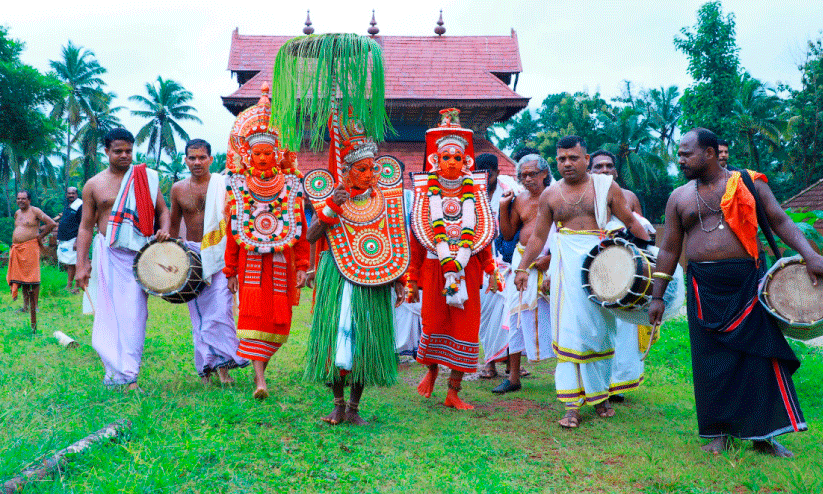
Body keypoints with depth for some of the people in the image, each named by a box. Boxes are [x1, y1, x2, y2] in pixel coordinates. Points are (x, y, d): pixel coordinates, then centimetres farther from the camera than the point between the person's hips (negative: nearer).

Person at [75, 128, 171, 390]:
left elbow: (163, 210, 14)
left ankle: (129, 375, -5)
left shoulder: (146, 177, 8)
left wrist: (164, 230, -8)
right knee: (108, 312, 2)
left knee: (134, 314, -7)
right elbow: (86, 227, 9)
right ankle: (114, 370, 14)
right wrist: (81, 265, 3)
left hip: (139, 254, -1)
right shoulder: (94, 185, 8)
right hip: (108, 254, 1)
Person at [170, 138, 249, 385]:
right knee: (199, 313, 5)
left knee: (221, 309, -13)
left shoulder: (223, 185, -1)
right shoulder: (178, 189, 7)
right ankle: (205, 368, 13)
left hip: (220, 254, -3)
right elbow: (174, 224, 18)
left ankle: (223, 364, -7)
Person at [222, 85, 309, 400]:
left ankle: (259, 361, 28)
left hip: (282, 261, 1)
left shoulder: (290, 186, 4)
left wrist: (302, 266, 1)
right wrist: (230, 269, 5)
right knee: (253, 313, -10)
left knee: (278, 318, 5)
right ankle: (260, 379, -9)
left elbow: (301, 230, 5)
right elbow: (231, 231, 6)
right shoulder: (239, 186, 4)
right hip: (251, 260, -1)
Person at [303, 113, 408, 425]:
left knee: (367, 339, 4)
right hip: (338, 278, -1)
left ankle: (354, 407, 17)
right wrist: (331, 207, -20)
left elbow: (395, 241, 9)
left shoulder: (383, 195, 5)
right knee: (336, 335, -1)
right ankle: (338, 405, 15)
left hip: (373, 282, 2)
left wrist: (398, 280, 7)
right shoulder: (332, 195, 0)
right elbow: (311, 237, -8)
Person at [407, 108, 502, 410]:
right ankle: (431, 368, 26)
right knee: (434, 321, -7)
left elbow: (484, 230, 10)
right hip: (433, 265, -1)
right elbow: (419, 231, 4)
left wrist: (491, 269, 1)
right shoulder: (426, 189, 8)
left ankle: (453, 393, 7)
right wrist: (413, 278, -1)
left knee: (466, 326, -2)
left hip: (469, 267, 1)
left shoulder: (475, 190, 12)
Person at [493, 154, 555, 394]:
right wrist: (503, 208, 4)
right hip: (523, 261, 5)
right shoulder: (519, 200, 12)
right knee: (517, 315, 4)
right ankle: (513, 378, 11)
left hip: (549, 262, -4)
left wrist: (551, 257, -17)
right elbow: (507, 234, 14)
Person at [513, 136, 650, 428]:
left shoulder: (606, 187, 4)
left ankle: (600, 395, 24)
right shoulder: (550, 195, 8)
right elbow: (538, 236, 13)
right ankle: (572, 406, -2)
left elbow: (631, 223, 10)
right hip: (566, 266, 0)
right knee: (568, 330, -5)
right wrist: (523, 268, 10)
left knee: (600, 330, 7)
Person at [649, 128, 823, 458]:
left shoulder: (749, 183, 4)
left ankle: (764, 435, 13)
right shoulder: (679, 197, 9)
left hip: (750, 282, -1)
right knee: (712, 361, 2)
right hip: (705, 289, 1)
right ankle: (719, 433, 16)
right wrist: (657, 296, 6)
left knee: (761, 356, -1)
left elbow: (780, 222, 3)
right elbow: (669, 249, 10)